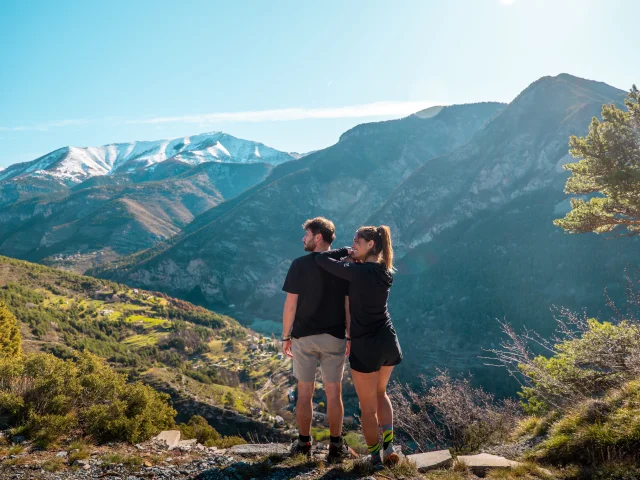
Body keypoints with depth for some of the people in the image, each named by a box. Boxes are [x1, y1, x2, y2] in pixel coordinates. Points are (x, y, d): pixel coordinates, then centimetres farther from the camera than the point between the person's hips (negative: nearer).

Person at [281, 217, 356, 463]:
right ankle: (336, 447, 17)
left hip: (304, 337, -1)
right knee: (333, 393, 10)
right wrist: (351, 337, 7)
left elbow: (290, 305, -9)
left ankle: (303, 444, 22)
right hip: (334, 338, 2)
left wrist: (285, 336, 1)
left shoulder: (299, 264, -9)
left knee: (305, 392, 11)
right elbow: (349, 305, -2)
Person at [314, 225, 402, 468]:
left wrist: (347, 252, 1)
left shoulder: (358, 271, -19)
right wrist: (353, 258, 3)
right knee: (380, 393, 28)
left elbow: (321, 259, -13)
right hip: (389, 341, 7)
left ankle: (376, 457, 19)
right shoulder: (385, 271, 2)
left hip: (366, 346, -7)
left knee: (367, 406, 10)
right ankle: (388, 446, 20)